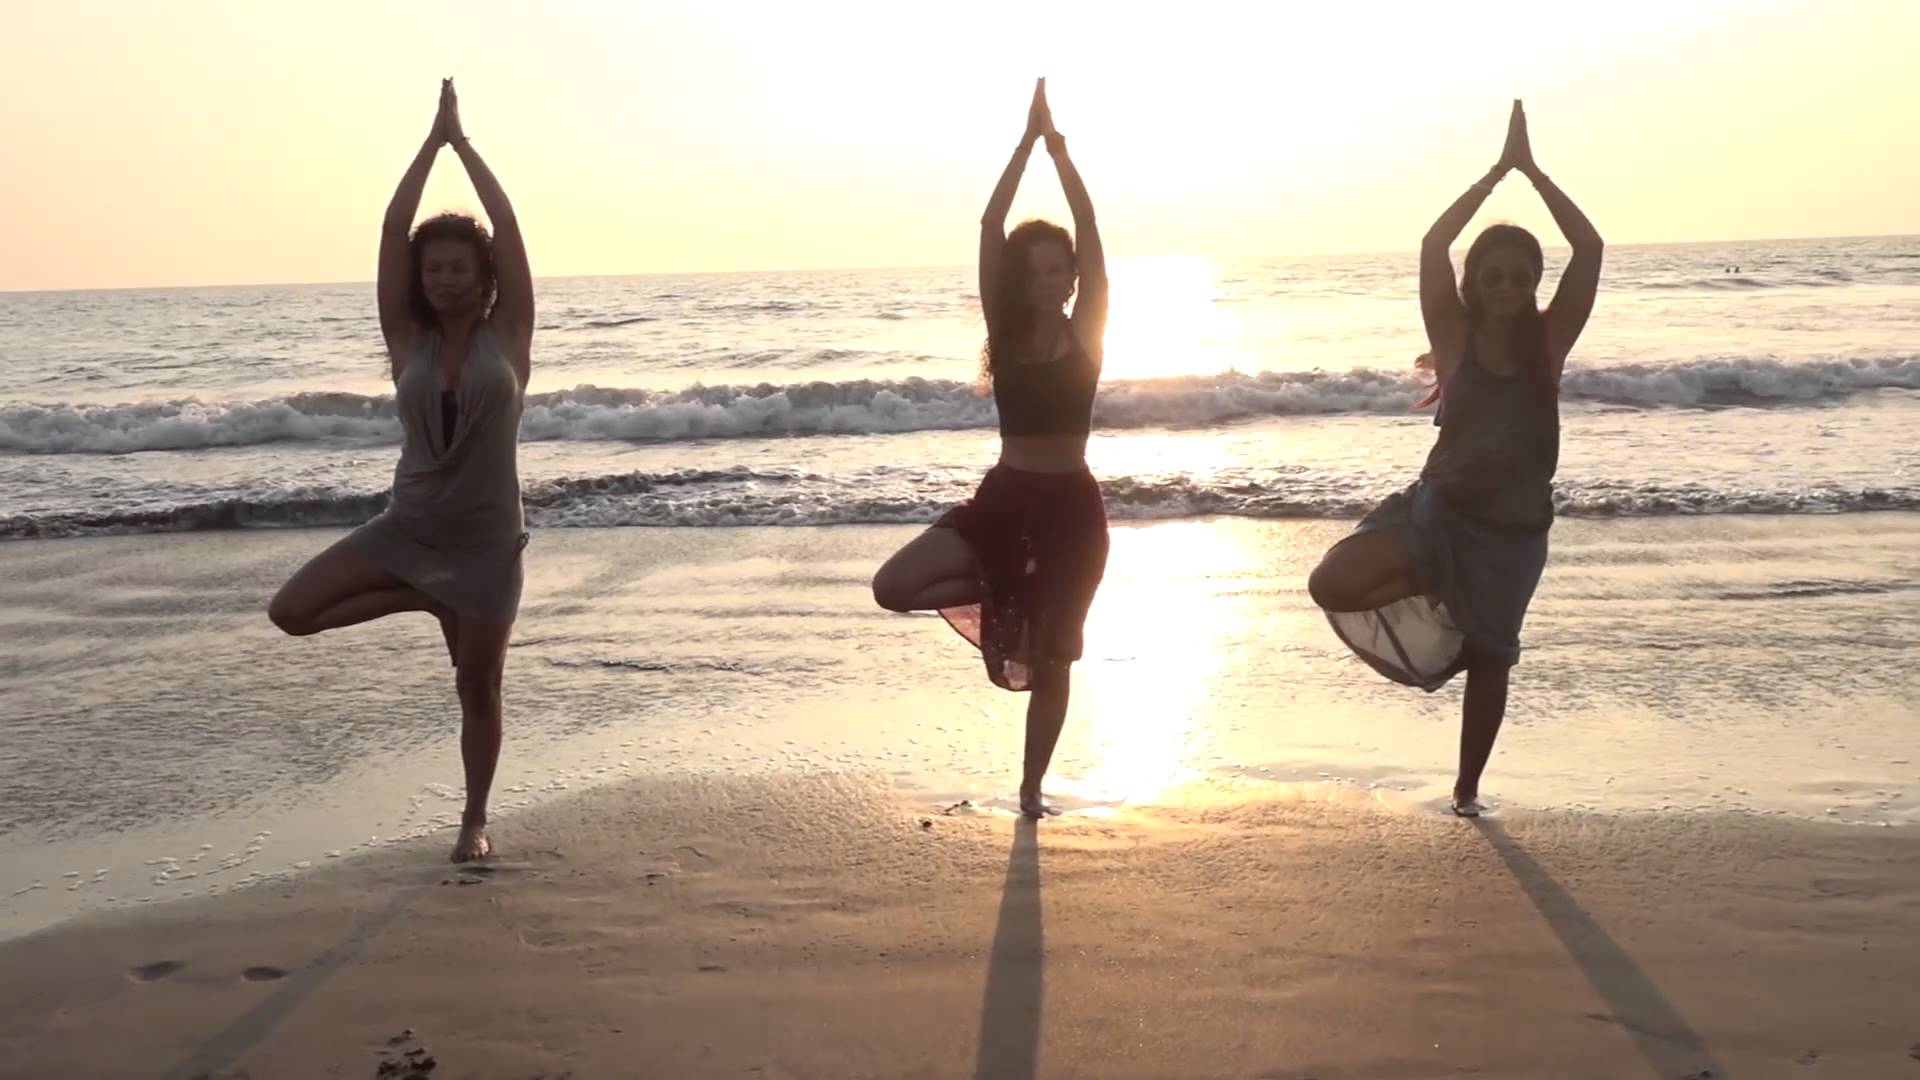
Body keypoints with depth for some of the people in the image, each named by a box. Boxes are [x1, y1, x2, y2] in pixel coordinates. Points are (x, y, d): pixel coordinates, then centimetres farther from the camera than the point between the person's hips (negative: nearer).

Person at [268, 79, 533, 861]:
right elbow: (392, 230, -3)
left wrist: (464, 142, -1)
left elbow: (508, 228, -7)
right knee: (292, 611, -9)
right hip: (407, 526, 3)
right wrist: (433, 139, -2)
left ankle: (476, 820, 26)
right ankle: (426, 602, 9)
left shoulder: (507, 336, -3)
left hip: (486, 538, -3)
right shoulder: (408, 341, 2)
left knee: (477, 688, 5)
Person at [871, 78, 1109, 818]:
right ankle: (996, 594, 11)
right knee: (893, 587, -16)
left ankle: (1032, 788, 21)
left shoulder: (1086, 331, -1)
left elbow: (1090, 229, -9)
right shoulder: (1004, 331, 0)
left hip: (1072, 504, -1)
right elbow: (989, 227, -8)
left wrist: (1058, 146, -11)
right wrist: (1028, 140, -10)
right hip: (1004, 497, 1)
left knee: (1052, 656, 5)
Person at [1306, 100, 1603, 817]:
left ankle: (1468, 790, 30)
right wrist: (1498, 171, -14)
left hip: (1514, 529, 1)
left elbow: (1589, 249, -12)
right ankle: (1431, 591, 8)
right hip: (1439, 510, -1)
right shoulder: (1455, 336, -6)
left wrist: (1532, 170, -13)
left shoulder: (1549, 341, -3)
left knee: (1489, 657, 11)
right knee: (1332, 583, -21)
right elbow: (1433, 245, -16)